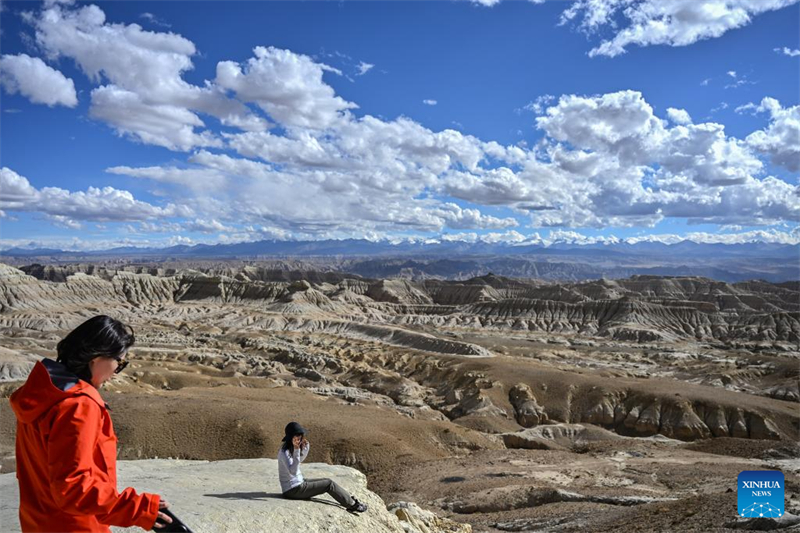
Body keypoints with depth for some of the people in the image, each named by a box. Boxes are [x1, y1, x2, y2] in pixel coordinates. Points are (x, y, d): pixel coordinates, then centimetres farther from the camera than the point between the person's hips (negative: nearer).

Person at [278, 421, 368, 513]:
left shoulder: (290, 448, 5)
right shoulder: (284, 452, -23)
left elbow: (300, 460, 23)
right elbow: (292, 471, -34)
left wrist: (306, 447, 6)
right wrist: (296, 450, -39)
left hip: (298, 484, 10)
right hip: (293, 490, -10)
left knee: (328, 482, 10)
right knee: (329, 484, -6)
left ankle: (350, 501, 16)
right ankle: (353, 505, 6)